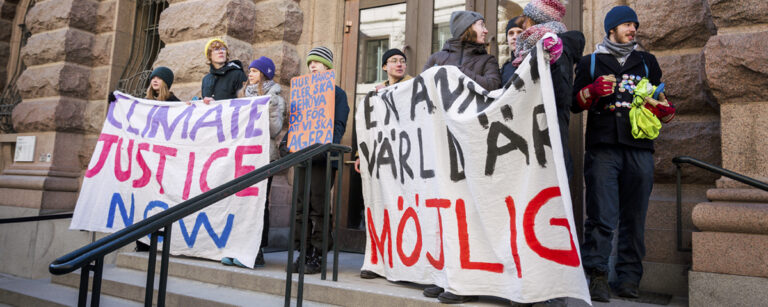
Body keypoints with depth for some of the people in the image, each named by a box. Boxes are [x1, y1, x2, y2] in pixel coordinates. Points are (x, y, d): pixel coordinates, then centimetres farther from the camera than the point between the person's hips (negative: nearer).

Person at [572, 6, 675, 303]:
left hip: (639, 147, 3)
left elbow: (659, 99, 27)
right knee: (602, 216, -10)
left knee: (634, 217, 3)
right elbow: (575, 102, 13)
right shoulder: (590, 62, 17)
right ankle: (597, 275, -5)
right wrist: (592, 90, -7)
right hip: (602, 147, -2)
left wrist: (665, 110, 4)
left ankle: (629, 277, 13)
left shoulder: (647, 61, 24)